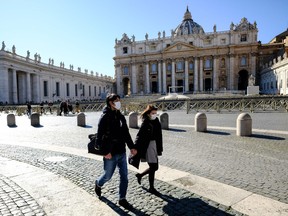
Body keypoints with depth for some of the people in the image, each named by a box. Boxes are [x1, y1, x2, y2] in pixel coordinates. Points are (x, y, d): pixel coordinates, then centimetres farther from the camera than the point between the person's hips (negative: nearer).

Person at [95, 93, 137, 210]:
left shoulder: (121, 116, 9)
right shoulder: (105, 117, -14)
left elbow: (126, 133, 14)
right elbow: (100, 136, -18)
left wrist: (132, 147, 9)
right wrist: (106, 151, -21)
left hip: (122, 152, 6)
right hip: (110, 154, -6)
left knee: (124, 176, 9)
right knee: (108, 176, 12)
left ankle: (122, 199, 24)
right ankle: (98, 184, 45)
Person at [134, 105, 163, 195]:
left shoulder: (156, 122, 6)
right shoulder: (145, 123, -15)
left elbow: (159, 136, 12)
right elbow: (139, 136, -17)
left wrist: (159, 149, 15)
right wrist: (136, 150, -19)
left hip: (154, 146, 8)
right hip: (148, 147, -8)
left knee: (154, 167, 14)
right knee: (153, 167, -1)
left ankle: (140, 175, 37)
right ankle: (151, 188, 18)